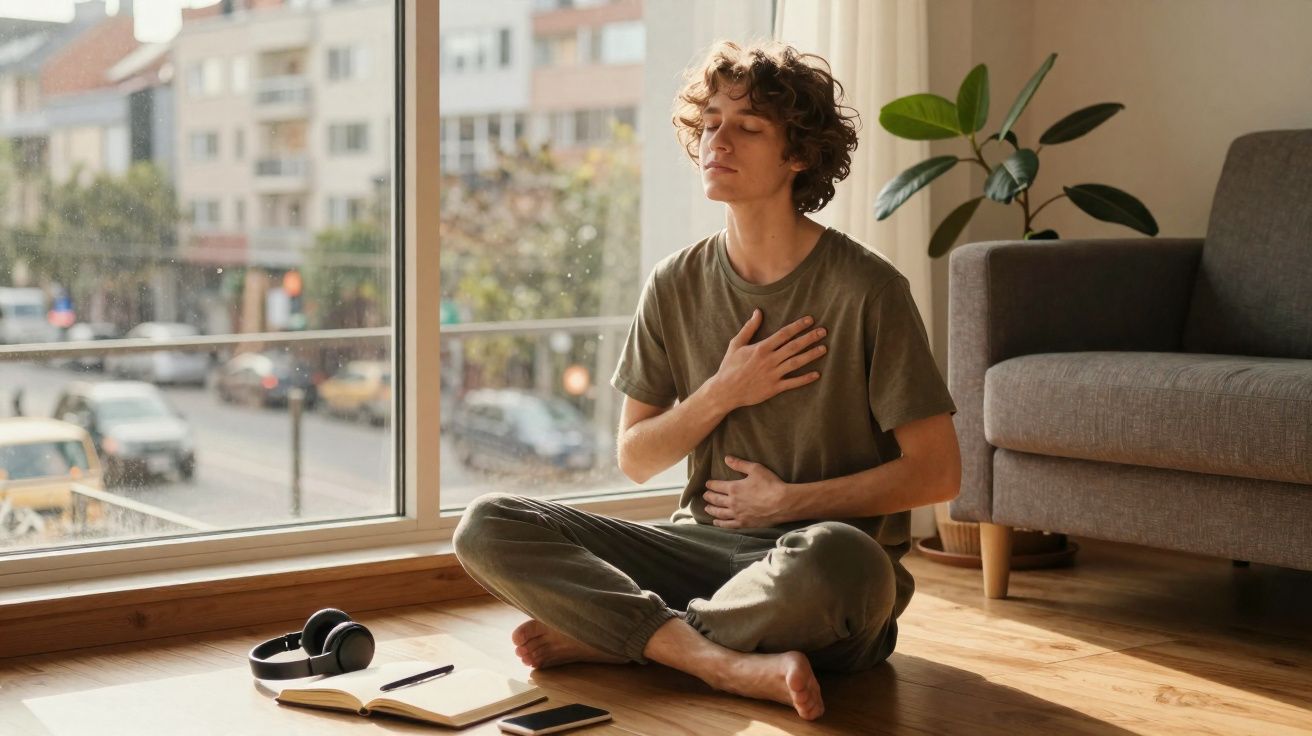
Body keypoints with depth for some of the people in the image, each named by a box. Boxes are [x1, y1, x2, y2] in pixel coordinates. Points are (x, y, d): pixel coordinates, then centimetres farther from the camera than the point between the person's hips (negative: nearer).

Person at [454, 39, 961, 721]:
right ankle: (733, 664, -26)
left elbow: (936, 472, -7)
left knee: (833, 558, -42)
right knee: (487, 526, -14)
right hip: (705, 545, 4)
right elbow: (634, 459, 9)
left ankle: (603, 634, -17)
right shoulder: (677, 283, 5)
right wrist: (724, 392, -7)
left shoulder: (865, 288, -8)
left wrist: (787, 500, -6)